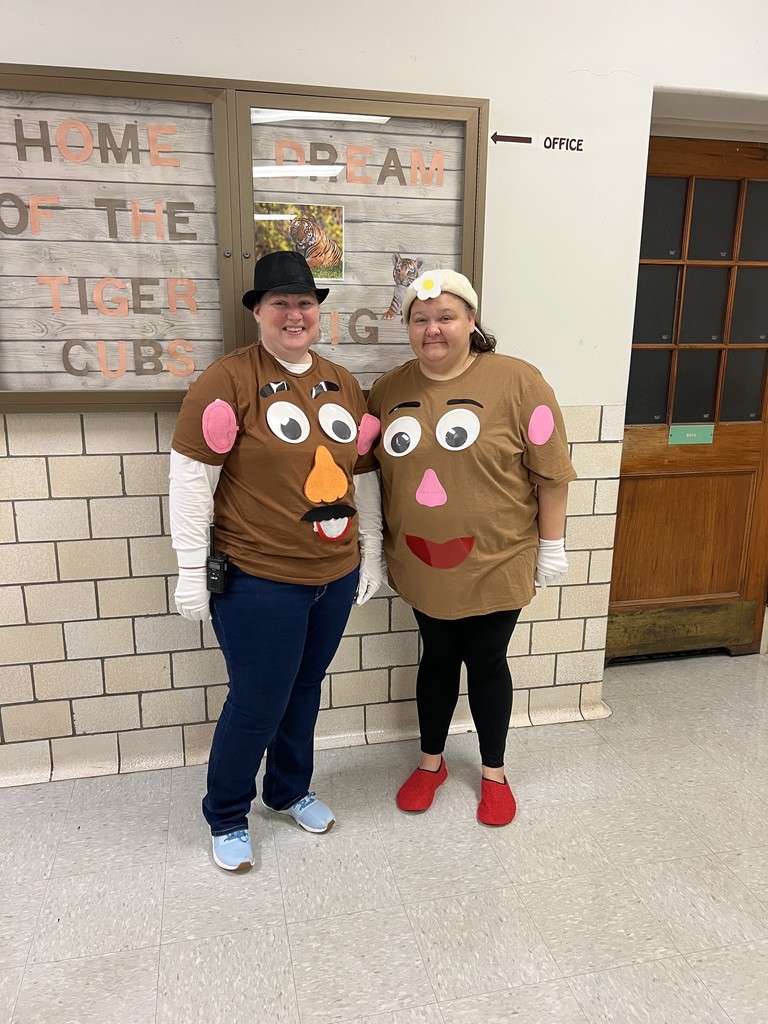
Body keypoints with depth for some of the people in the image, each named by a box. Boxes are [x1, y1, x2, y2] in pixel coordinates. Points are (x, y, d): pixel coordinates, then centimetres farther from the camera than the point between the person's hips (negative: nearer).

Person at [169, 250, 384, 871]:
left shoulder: (343, 384, 7)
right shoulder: (229, 379, -11)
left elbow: (364, 475, 13)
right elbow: (191, 475, -13)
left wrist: (372, 555, 14)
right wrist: (192, 573, -12)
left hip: (335, 576, 6)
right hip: (258, 581, -6)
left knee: (305, 690, 20)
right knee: (257, 705, 5)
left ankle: (290, 791, 45)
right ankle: (226, 817, 32)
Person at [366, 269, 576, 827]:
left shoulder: (517, 382, -13)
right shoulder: (387, 390, 0)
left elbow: (551, 471, -9)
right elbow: (378, 471, 8)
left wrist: (551, 545, -6)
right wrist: (381, 545, 10)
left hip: (493, 563, -3)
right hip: (423, 564, 3)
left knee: (486, 662, 13)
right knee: (438, 658, 18)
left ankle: (494, 771, 36)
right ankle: (431, 761, 39)